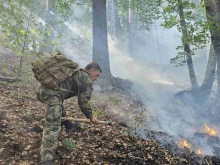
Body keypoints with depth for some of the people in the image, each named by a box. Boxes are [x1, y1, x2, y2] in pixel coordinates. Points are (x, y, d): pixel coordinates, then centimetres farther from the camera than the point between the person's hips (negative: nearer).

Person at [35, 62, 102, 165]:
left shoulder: (75, 73, 29)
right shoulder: (86, 79, 2)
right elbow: (83, 101, -2)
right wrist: (90, 116, 12)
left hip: (42, 89, 10)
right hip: (51, 93, -10)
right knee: (53, 126, -19)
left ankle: (68, 125, 53)